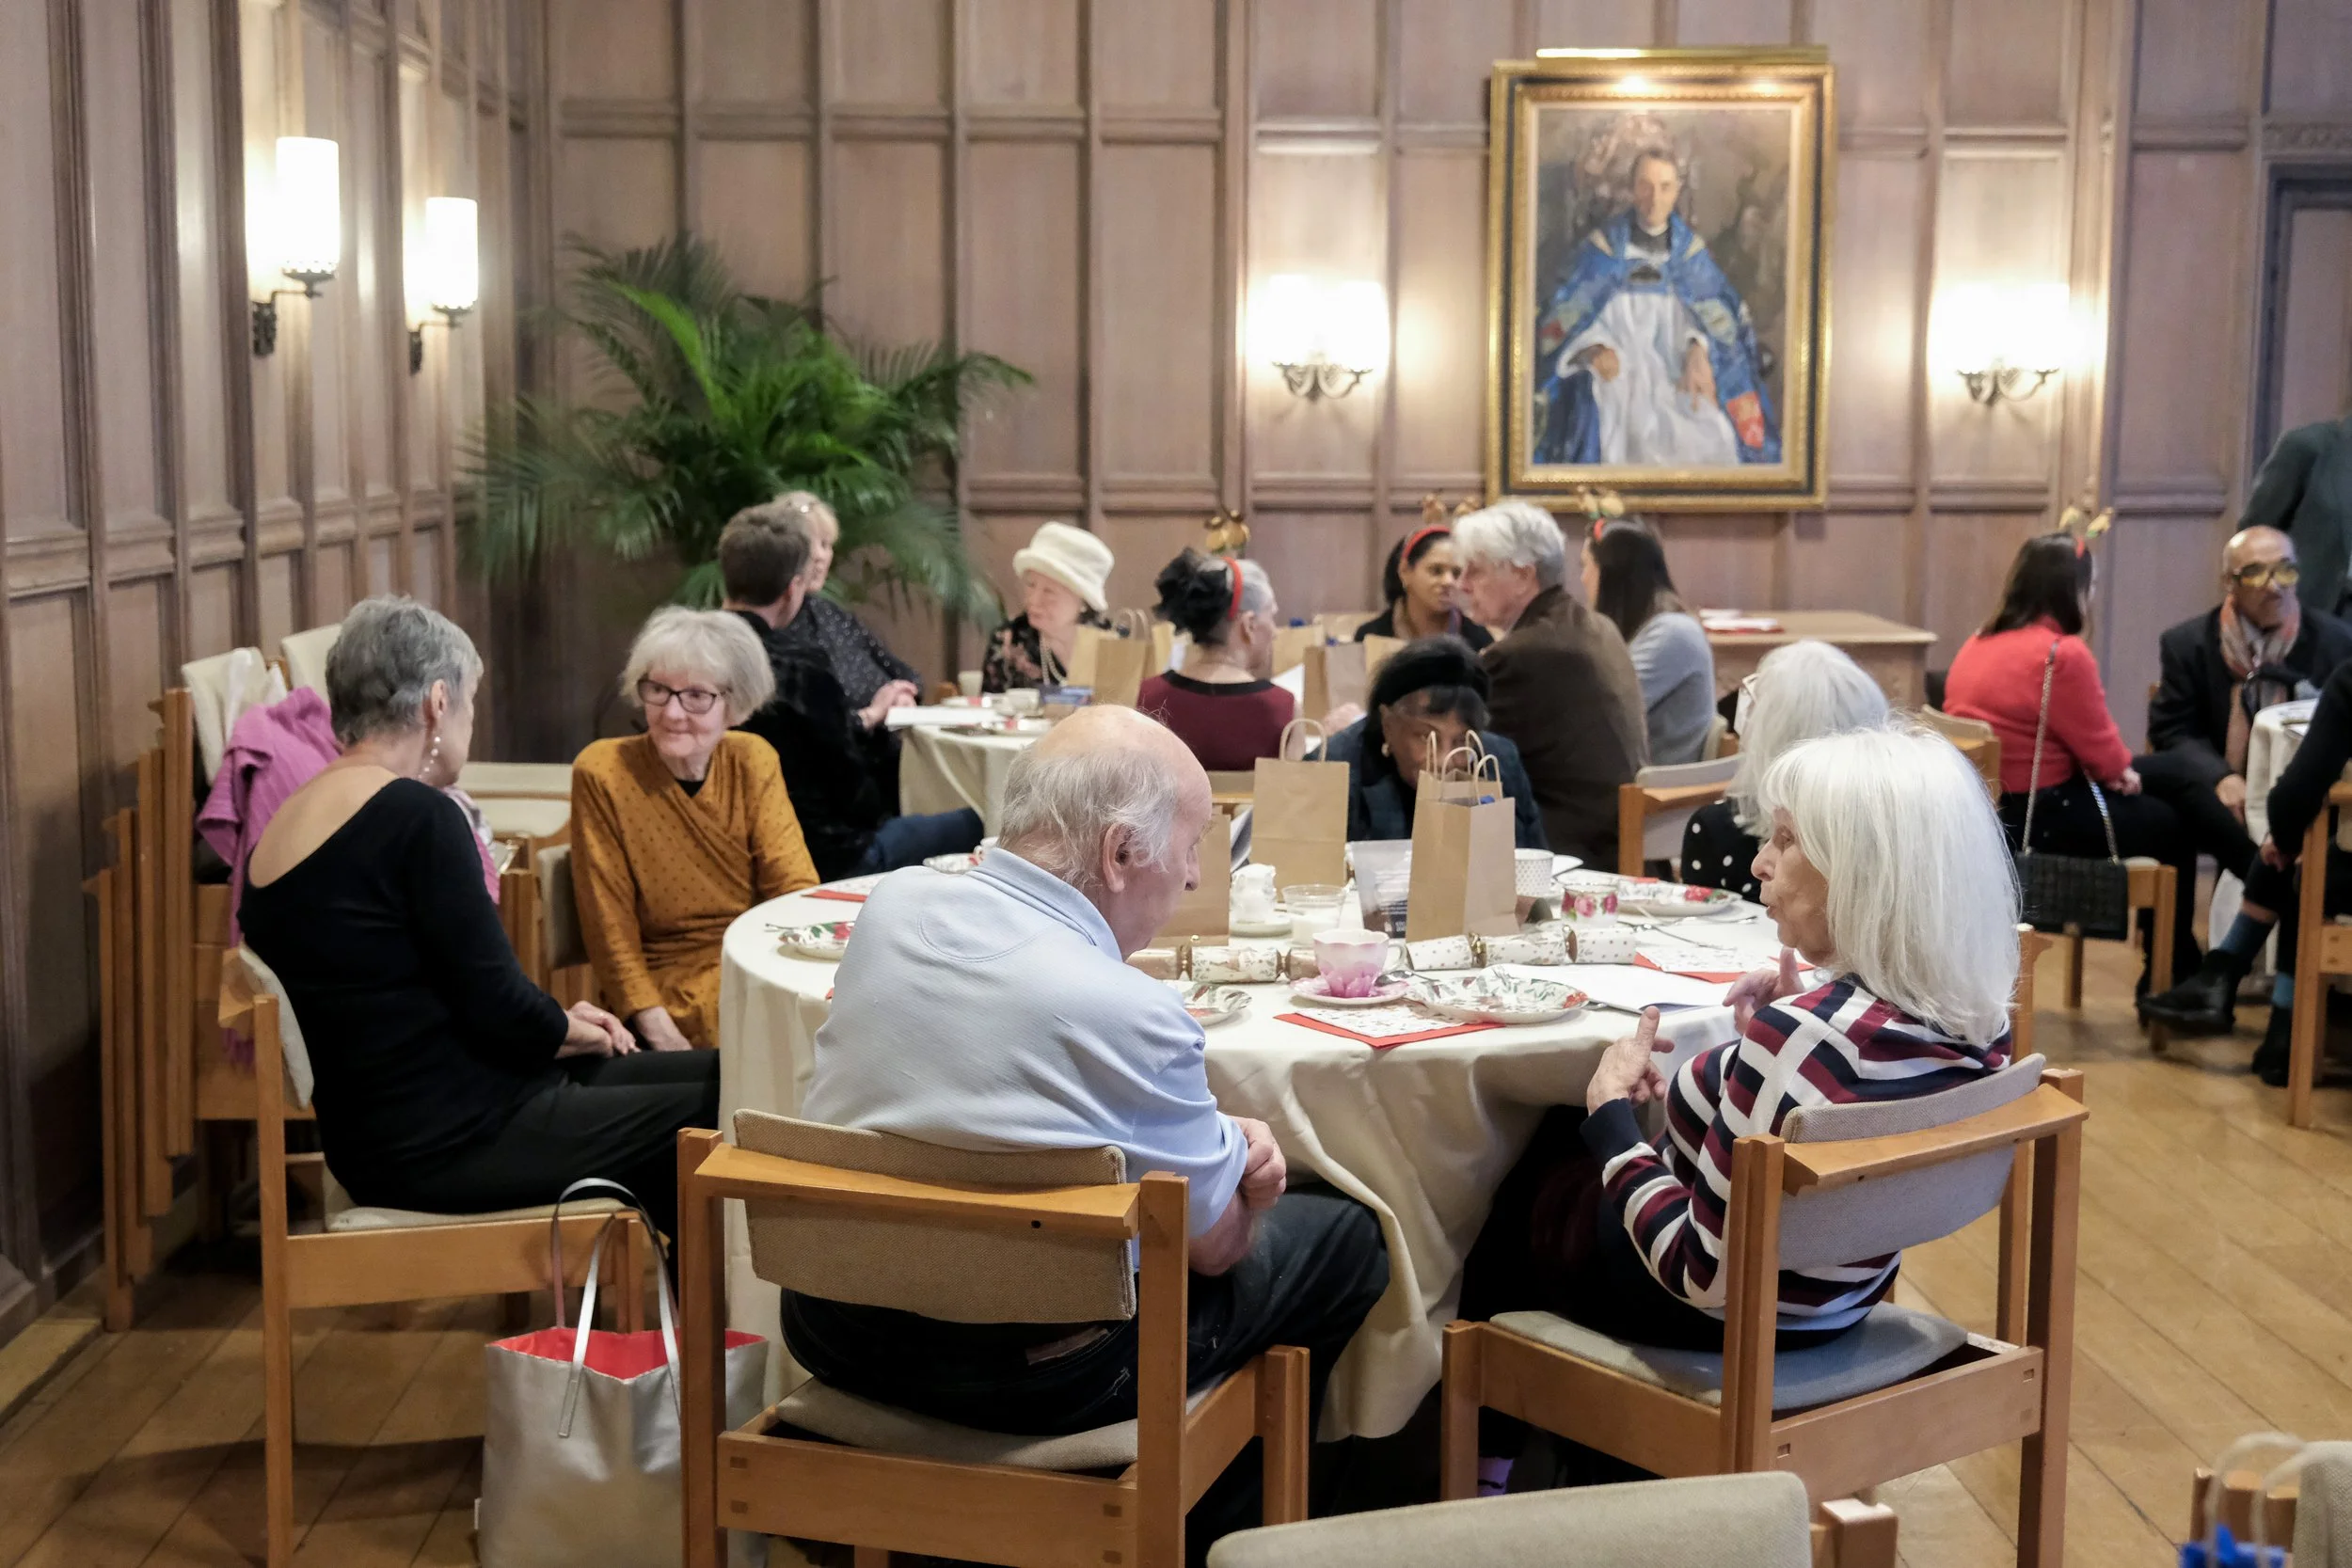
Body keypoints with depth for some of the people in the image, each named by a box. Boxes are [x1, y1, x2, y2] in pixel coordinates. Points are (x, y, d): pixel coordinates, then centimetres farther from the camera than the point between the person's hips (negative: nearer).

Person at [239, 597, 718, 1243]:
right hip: (448, 1146, -10)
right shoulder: (416, 814, -19)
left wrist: (558, 1024, 11)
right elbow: (499, 1009, -17)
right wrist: (578, 1032, 3)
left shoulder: (284, 825, 10)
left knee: (713, 1074, 13)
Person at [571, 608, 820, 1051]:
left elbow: (795, 887, -3)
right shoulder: (602, 773, -7)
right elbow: (610, 925, -7)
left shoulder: (754, 762, 3)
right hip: (672, 983, -4)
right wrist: (660, 1032, -16)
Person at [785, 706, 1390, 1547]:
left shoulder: (892, 903, -6)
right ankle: (1213, 1532, 33)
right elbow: (1216, 1246, -10)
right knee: (1342, 1237, 14)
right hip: (1026, 1381, -7)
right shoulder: (1131, 1014, -25)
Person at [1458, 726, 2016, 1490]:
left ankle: (1483, 1460, 45)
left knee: (1525, 1176, 24)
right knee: (1564, 1135, 29)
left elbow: (1702, 1275, -30)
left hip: (1711, 1316, -7)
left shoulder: (1801, 1040, -37)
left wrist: (1609, 1109, -19)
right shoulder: (1982, 1026, -13)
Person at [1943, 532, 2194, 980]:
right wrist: (2122, 769, 10)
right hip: (2036, 817, -9)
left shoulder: (1978, 644, 7)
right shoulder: (2062, 655, -21)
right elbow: (2101, 748, -12)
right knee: (2169, 827, 13)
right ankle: (2172, 975, 26)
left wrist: (2113, 767, 6)